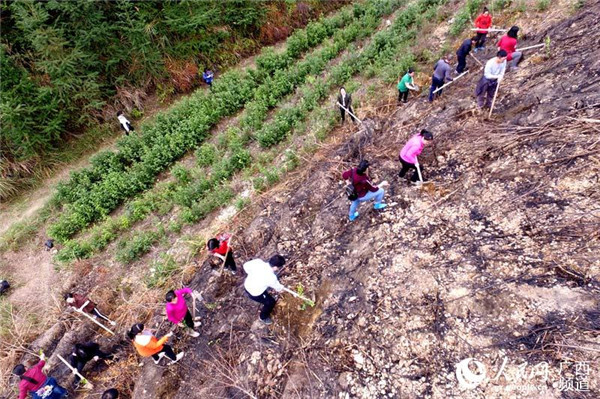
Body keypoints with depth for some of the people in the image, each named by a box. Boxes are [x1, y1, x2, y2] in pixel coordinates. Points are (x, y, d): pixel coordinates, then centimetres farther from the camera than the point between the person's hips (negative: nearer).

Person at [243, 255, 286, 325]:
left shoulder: (258, 261, -20)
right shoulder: (271, 277, -30)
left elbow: (246, 265, -4)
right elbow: (278, 287, -8)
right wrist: (281, 288, 15)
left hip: (246, 285, 7)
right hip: (254, 294, -7)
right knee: (271, 302, 15)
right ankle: (263, 317, 38)